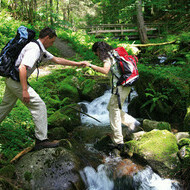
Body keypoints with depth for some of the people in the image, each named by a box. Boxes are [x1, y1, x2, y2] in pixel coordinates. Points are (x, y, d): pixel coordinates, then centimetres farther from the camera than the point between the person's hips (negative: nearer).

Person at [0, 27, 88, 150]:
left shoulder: (41, 50, 13)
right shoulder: (34, 49, -19)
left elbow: (56, 60, 19)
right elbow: (22, 68, -29)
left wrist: (77, 64, 18)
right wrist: (24, 90, -31)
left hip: (11, 79, 10)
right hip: (16, 80, -10)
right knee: (39, 106, -9)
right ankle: (41, 140, -5)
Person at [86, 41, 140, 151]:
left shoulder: (108, 56, -9)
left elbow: (105, 71, -26)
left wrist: (91, 65, -20)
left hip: (120, 86, -10)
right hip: (125, 85, 10)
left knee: (114, 111, -4)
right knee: (111, 108, 19)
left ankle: (119, 142, -1)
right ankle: (132, 123, 16)